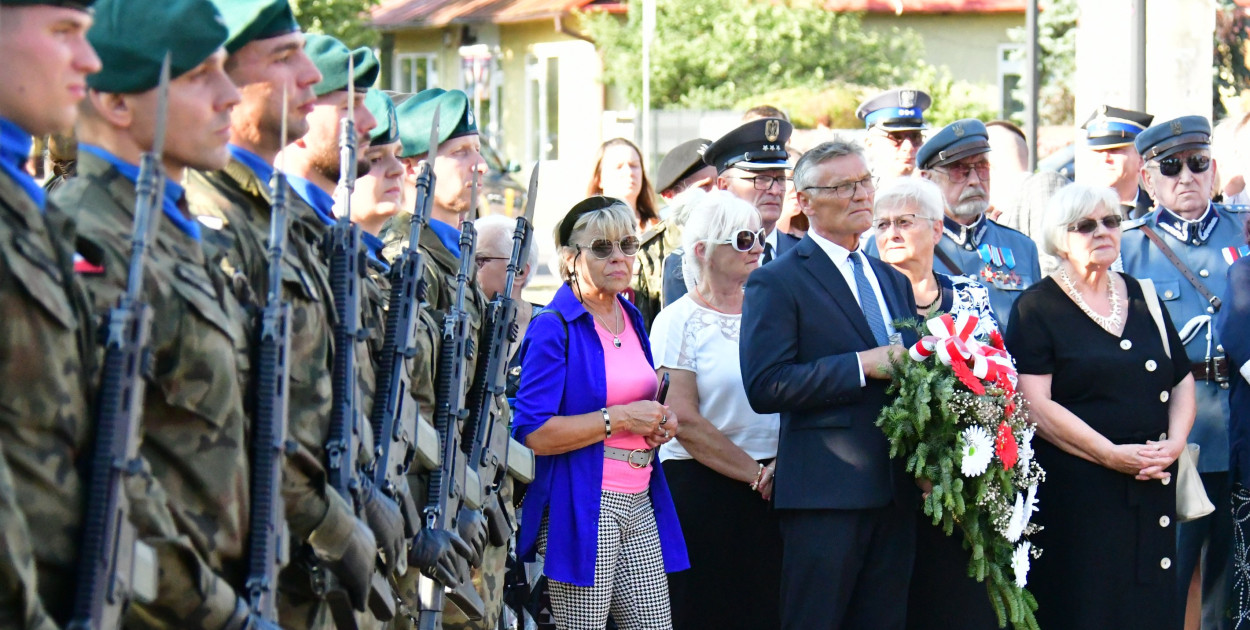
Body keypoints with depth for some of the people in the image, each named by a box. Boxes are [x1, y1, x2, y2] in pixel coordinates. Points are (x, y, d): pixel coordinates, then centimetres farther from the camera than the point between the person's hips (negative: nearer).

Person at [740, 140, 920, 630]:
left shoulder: (893, 281, 20)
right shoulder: (777, 282, -5)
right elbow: (764, 386, -16)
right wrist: (860, 367, -18)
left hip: (894, 492, 7)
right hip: (825, 493, -7)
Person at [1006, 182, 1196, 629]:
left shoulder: (1142, 296, 14)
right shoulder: (1037, 308, -2)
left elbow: (1182, 379, 16)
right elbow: (1035, 405, -12)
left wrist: (1175, 441, -3)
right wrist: (1112, 454, -17)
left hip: (1152, 484, 5)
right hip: (1074, 489, -5)